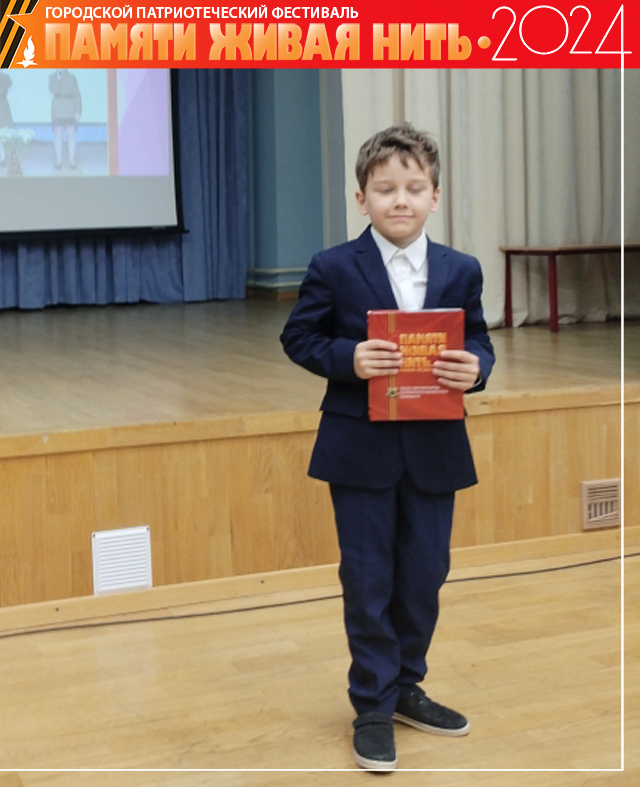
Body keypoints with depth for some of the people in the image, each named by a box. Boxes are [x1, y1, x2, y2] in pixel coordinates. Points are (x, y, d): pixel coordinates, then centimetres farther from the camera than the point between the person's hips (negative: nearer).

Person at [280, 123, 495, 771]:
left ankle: (406, 687, 32)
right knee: (367, 580, 5)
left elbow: (478, 342, 8)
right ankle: (373, 706, 19)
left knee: (424, 576, 13)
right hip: (361, 451, -3)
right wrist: (348, 358, -20)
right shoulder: (333, 269, -5)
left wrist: (475, 369, -15)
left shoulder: (461, 272, 3)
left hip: (435, 450, 3)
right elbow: (299, 337, -2)